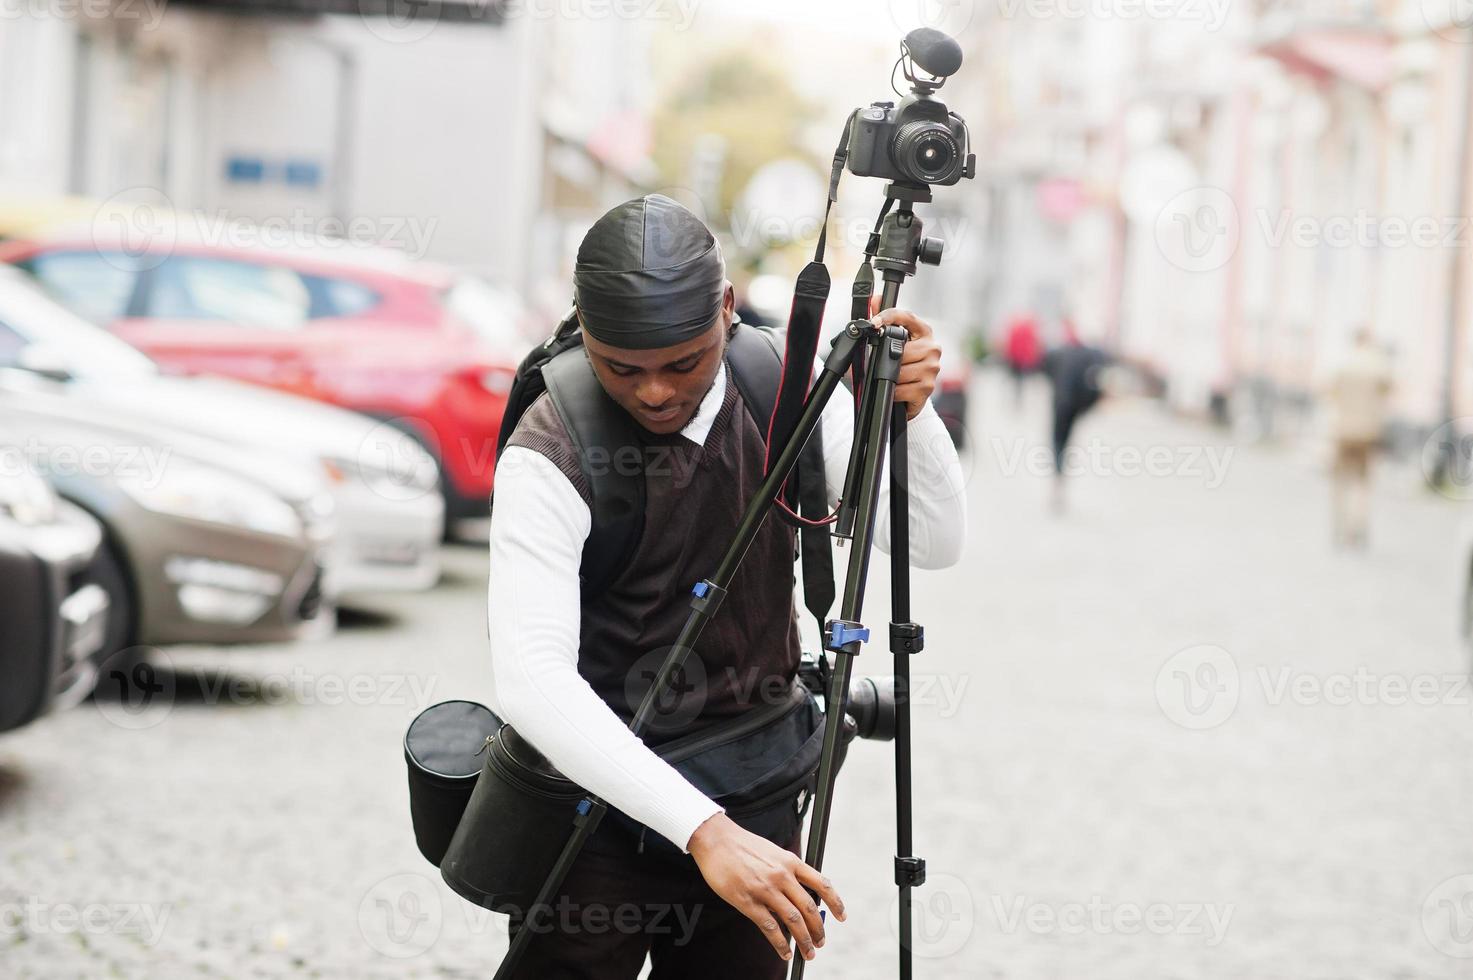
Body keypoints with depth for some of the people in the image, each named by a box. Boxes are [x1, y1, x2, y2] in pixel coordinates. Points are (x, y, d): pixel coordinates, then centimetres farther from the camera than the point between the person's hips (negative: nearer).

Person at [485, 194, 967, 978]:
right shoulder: (547, 457, -21)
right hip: (598, 797, -4)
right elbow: (531, 680, -33)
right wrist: (703, 830, -42)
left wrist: (910, 415, -27)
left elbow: (935, 544, -6)